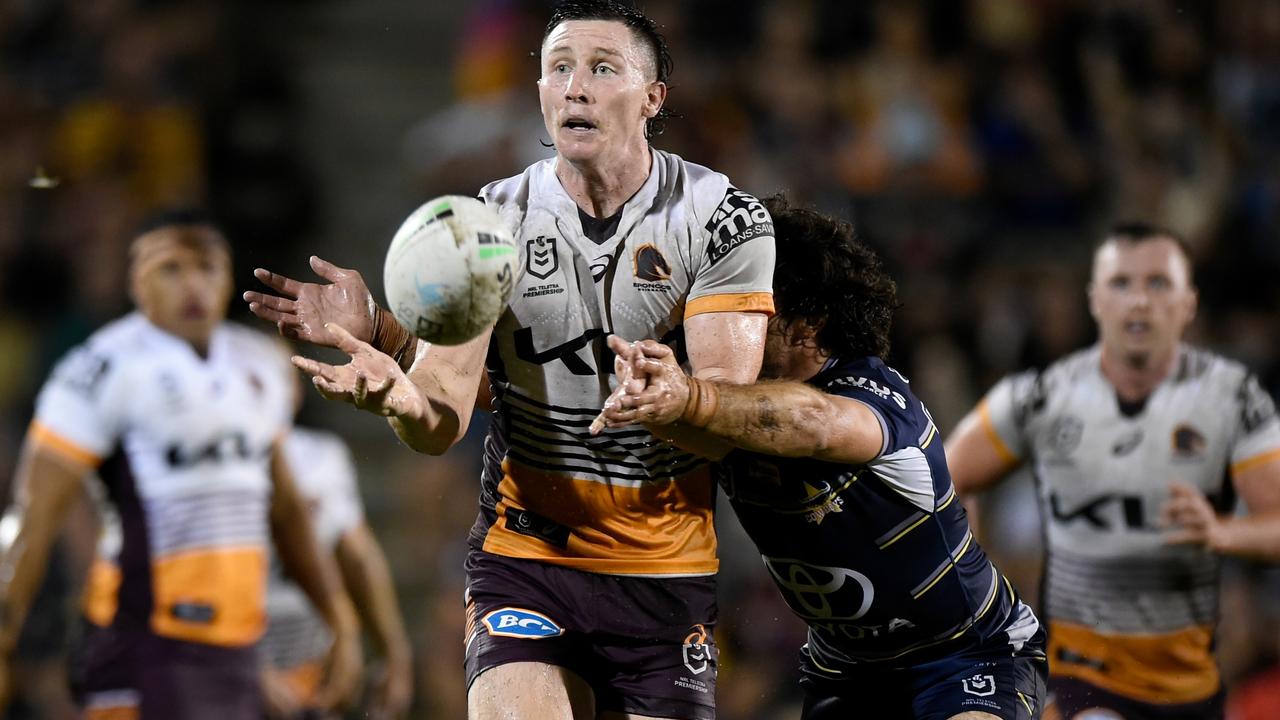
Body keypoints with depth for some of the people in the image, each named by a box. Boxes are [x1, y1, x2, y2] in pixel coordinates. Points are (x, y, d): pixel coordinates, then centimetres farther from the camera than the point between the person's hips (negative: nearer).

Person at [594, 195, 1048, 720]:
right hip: (842, 670, 6)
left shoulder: (873, 393, -25)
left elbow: (813, 422, -50)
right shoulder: (734, 396, -9)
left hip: (972, 653, -6)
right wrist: (650, 400, -61)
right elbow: (706, 435, -35)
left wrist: (691, 400, -70)